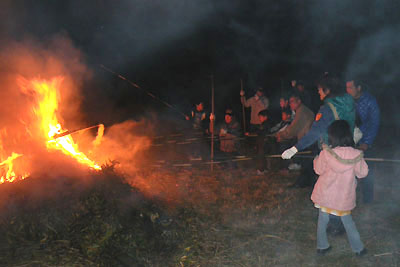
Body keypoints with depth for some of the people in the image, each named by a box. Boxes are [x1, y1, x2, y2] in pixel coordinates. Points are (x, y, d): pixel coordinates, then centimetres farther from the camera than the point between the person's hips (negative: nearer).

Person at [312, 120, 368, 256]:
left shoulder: (325, 153, -19)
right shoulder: (356, 155, -18)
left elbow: (319, 170, -5)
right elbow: (362, 173, -5)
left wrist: (316, 159, 13)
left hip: (325, 195, 0)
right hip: (344, 197, 1)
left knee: (323, 219, 17)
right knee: (348, 221, 19)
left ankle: (322, 246, 28)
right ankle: (358, 248, 28)